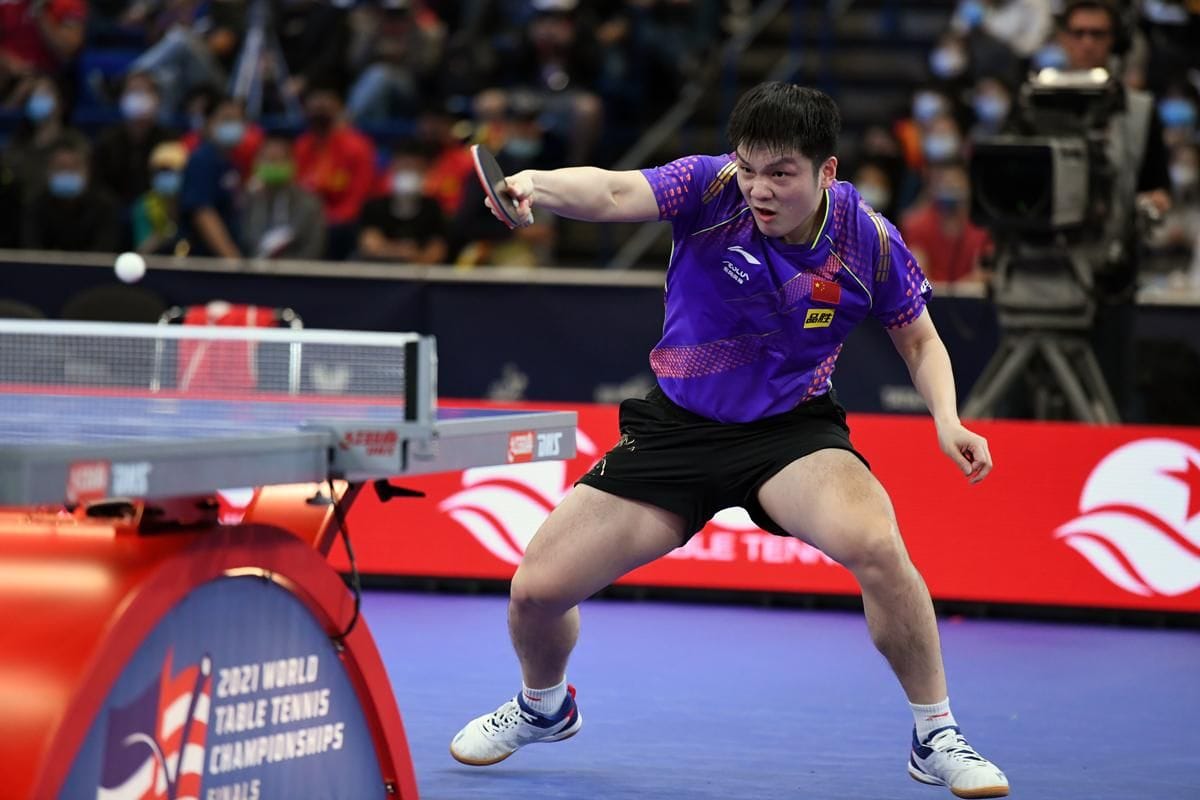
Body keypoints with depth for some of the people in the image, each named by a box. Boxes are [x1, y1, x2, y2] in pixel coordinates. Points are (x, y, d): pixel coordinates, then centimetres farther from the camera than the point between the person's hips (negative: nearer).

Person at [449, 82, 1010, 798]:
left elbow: (919, 340, 4)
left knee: (876, 544, -33)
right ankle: (544, 708, 35)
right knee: (538, 587, -3)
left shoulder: (869, 241, -14)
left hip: (793, 430, -1)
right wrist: (536, 184, -58)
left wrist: (947, 419, -14)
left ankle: (937, 738, -11)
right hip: (675, 426, 1)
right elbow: (613, 193, -37)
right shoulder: (712, 188, -18)